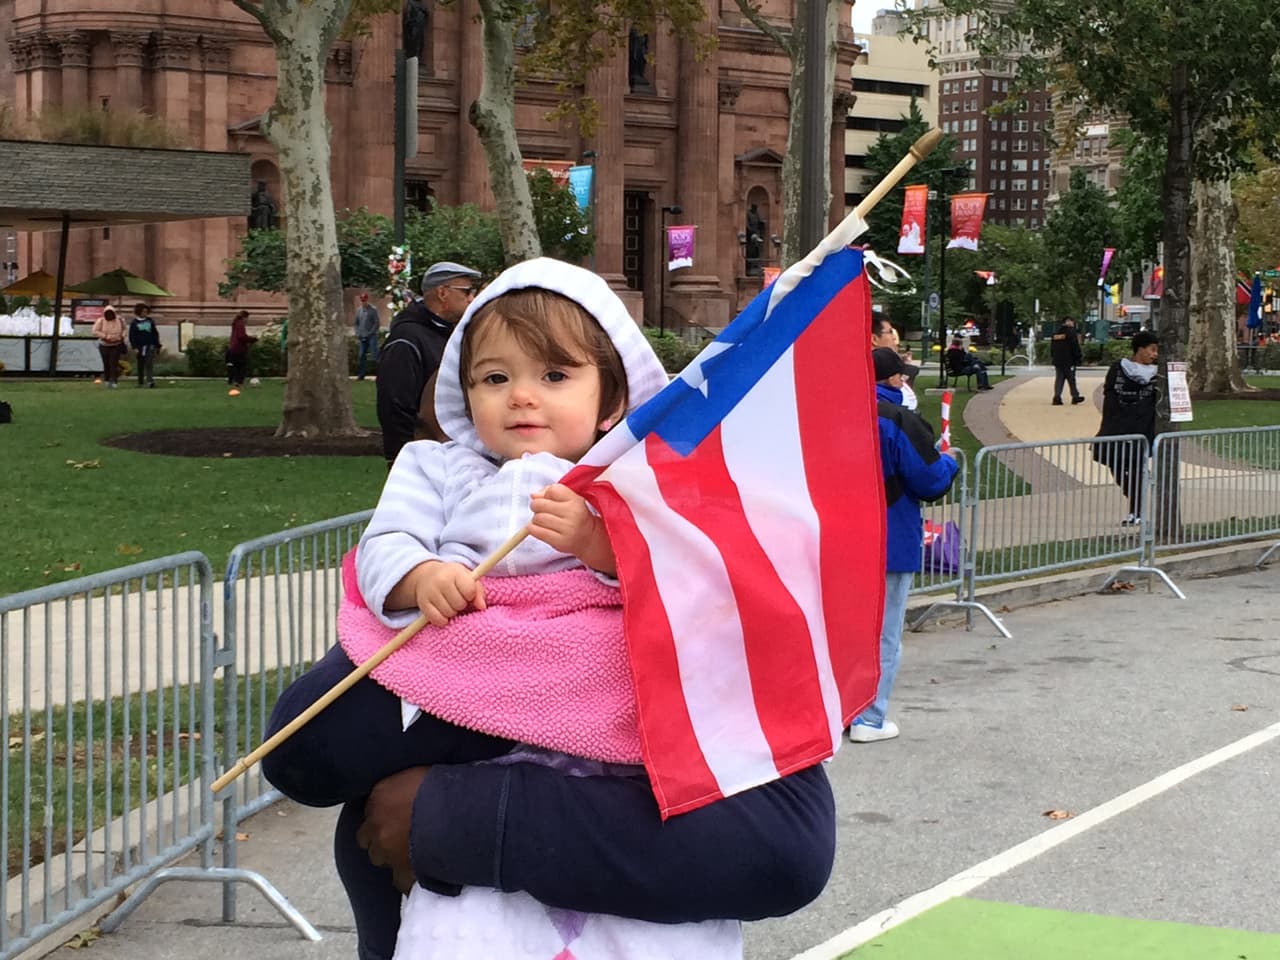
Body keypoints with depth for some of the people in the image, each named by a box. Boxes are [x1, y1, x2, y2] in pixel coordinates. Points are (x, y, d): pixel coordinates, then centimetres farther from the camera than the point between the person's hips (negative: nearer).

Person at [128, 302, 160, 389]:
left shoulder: (150, 321, 11)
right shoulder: (134, 323, 4)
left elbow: (155, 334, 15)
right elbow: (132, 336, 1)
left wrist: (157, 346, 12)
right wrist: (134, 347, -8)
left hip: (150, 346, 1)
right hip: (140, 346, -1)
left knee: (150, 363, -12)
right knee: (141, 365, 6)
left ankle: (150, 380, -18)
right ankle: (141, 382, 13)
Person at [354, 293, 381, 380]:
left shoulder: (373, 309, -4)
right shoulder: (359, 310, 12)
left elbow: (377, 323, -7)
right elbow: (356, 323, 18)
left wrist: (371, 333, -12)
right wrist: (358, 335, 7)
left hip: (372, 336, -5)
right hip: (362, 337, 5)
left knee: (374, 356, -12)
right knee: (362, 356, 6)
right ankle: (361, 374, 12)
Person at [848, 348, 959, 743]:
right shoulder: (901, 422, -18)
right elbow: (931, 480, -16)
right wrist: (949, 461, 6)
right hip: (890, 543, -6)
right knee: (884, 633, 3)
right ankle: (870, 720, 5)